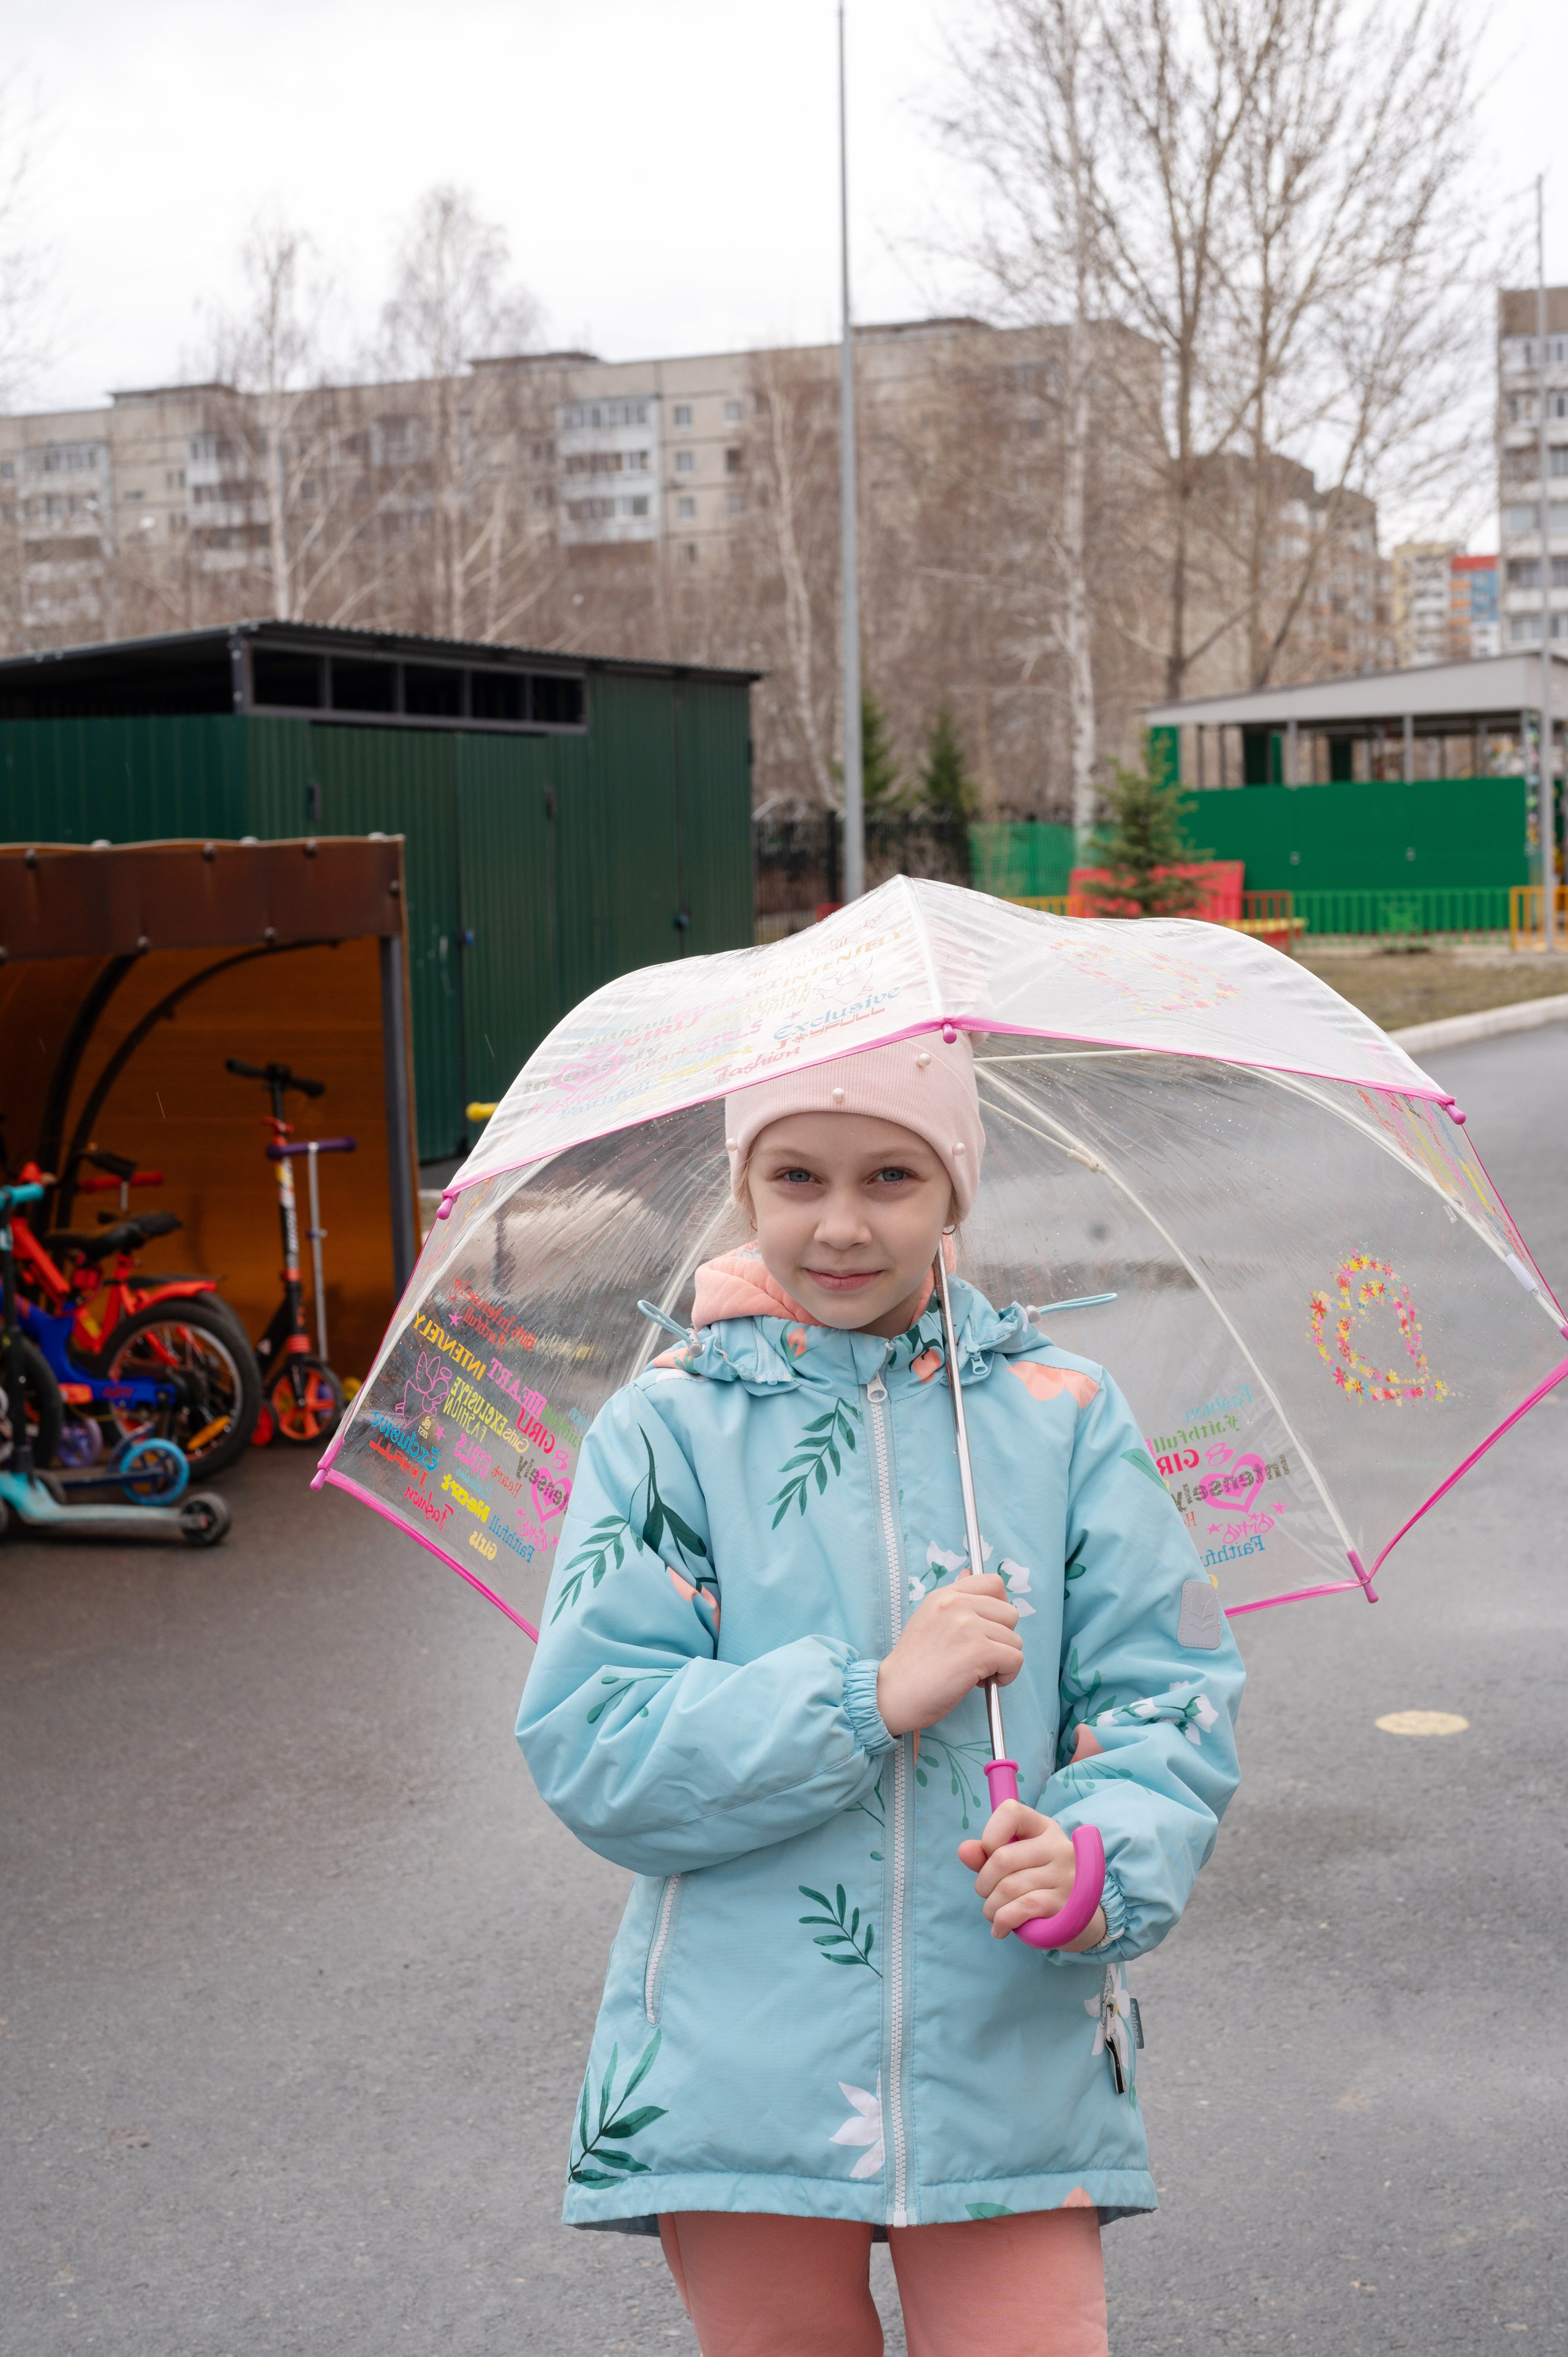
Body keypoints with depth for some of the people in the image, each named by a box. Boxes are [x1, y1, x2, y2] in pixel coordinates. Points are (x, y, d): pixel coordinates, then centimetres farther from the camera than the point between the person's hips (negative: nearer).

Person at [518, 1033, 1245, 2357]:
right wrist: (874, 1697, -17)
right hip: (741, 2082, 0)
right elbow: (589, 1751, -7)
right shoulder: (667, 1428, 0)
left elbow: (1175, 1704, 2)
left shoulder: (1064, 1416, 3)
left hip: (1012, 2066, 1)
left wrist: (1104, 1862, -19)